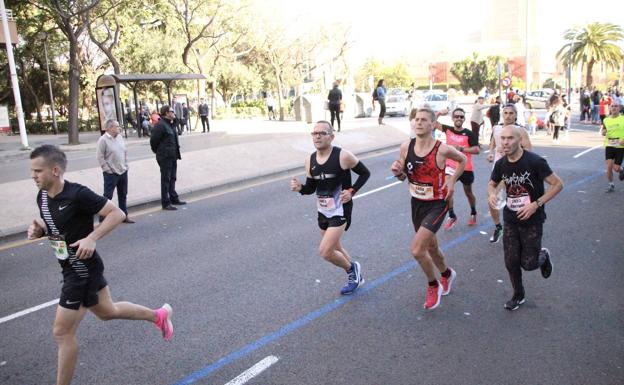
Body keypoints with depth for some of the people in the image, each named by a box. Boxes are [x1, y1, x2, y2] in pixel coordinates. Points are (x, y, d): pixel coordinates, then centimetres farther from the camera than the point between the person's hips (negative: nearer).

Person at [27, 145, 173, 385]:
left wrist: (91, 238, -31)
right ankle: (159, 315, 42)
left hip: (83, 270, -9)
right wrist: (38, 229, -5)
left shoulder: (77, 194, -24)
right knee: (107, 311, 24)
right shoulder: (42, 197, 1)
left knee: (62, 332, 0)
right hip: (72, 268, 9)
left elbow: (117, 214, -21)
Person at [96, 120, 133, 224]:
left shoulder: (120, 137, 9)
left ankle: (124, 216, 26)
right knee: (107, 196, -3)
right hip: (111, 173, -7)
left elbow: (125, 152, 17)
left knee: (123, 195, 15)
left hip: (123, 172, 7)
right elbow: (100, 157, -13)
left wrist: (126, 165, 10)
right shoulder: (103, 140, -12)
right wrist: (107, 169, -14)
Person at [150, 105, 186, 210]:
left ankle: (173, 198, 31)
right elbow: (153, 140, -17)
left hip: (172, 156, 9)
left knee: (172, 178, 18)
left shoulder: (170, 124, 13)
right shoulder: (160, 125, -17)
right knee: (166, 180, -2)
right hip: (165, 157, -9)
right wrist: (158, 151, -5)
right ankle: (165, 203, 5)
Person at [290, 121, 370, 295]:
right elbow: (311, 188, 8)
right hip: (323, 211, 7)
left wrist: (352, 191, -16)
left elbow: (365, 173, -6)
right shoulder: (310, 160, 0)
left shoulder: (343, 156, -17)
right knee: (334, 249, 20)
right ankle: (355, 276, 44)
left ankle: (352, 268, 17)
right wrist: (300, 188, -13)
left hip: (340, 211, -7)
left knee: (325, 252, -13)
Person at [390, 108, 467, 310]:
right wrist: (397, 172, -16)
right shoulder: (406, 147, -7)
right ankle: (447, 274, 54)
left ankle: (434, 286, 11)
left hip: (437, 204, -5)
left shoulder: (442, 149, -17)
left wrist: (452, 180, -6)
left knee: (416, 249, -16)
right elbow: (403, 177, 6)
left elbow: (463, 160, 5)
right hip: (417, 203, 5)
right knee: (431, 247, 22)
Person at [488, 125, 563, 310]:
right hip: (510, 220, 4)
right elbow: (492, 184, 14)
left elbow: (558, 184, -14)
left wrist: (536, 204, -22)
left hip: (532, 220, -4)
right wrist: (491, 194, -10)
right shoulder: (501, 164, -4)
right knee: (511, 262, 5)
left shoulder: (535, 161, -19)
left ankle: (543, 255, 35)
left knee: (528, 263, -1)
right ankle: (518, 295, 29)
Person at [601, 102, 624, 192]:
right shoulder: (606, 120, 3)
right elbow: (603, 131, 16)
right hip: (609, 146, 2)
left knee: (616, 168, -3)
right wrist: (603, 132, -7)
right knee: (609, 166, -8)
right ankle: (611, 185, 9)